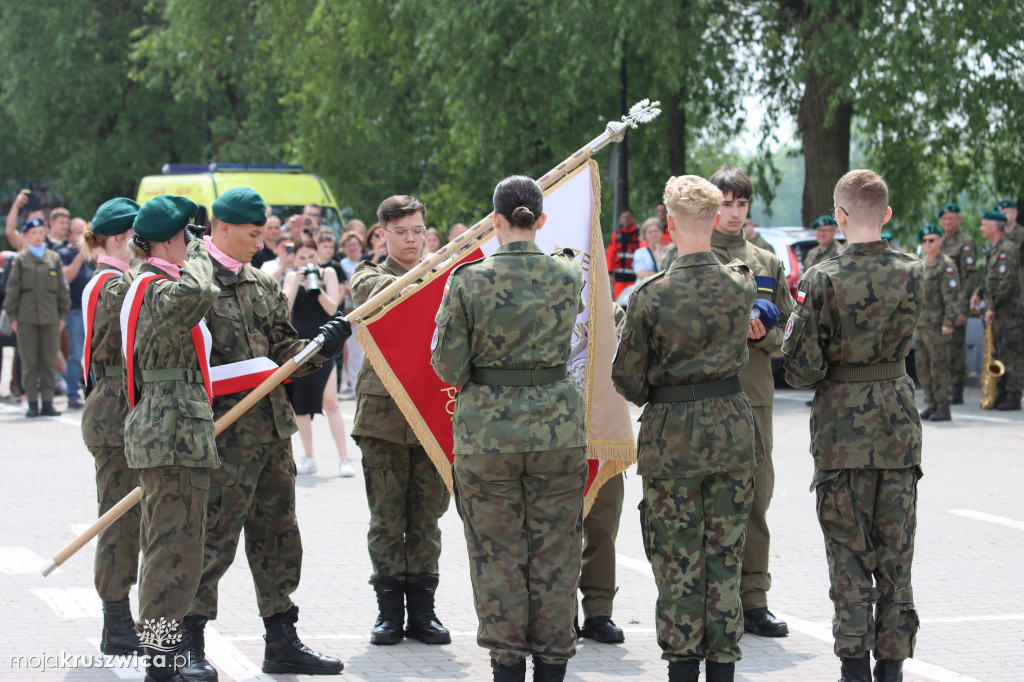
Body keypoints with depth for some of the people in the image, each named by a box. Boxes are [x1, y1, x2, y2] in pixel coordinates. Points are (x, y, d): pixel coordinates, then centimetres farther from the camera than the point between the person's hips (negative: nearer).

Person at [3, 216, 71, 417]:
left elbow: (62, 288, 14)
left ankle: (47, 402, 7)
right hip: (27, 318, -2)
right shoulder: (20, 259, 4)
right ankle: (32, 403, 4)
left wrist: (63, 315, 9)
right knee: (29, 362, 0)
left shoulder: (54, 258, 10)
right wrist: (13, 316, -1)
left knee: (49, 361, 2)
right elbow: (12, 289, 5)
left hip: (50, 317, 2)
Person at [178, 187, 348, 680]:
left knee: (278, 536, 11)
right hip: (226, 431, -8)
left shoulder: (262, 285, 16)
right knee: (214, 537, -6)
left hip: (273, 426, 8)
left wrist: (321, 347, -3)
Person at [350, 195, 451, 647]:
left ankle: (422, 610, 11)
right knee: (386, 518, 2)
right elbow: (375, 292, -18)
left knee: (427, 517, 4)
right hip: (383, 411, -2)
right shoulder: (368, 278, 6)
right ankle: (389, 610, 9)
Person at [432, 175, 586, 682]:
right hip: (558, 428, 2)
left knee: (498, 552, 7)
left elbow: (447, 365, -7)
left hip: (487, 430, -1)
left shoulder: (468, 281, -9)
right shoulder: (569, 275, -3)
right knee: (554, 553, 9)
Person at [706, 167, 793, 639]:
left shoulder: (767, 264, 16)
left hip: (755, 393, 3)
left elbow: (787, 333, 16)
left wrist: (762, 334, -6)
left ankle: (752, 601, 9)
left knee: (755, 497, 3)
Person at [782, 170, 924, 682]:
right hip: (898, 426, 3)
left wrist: (793, 328, 5)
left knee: (849, 552, 4)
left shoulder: (823, 280, -14)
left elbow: (803, 370, -13)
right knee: (895, 552, 9)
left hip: (842, 428, -3)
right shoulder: (913, 272, -2)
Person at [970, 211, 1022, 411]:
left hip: (1008, 312, -10)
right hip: (997, 313, 10)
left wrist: (993, 307, -20)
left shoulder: (1008, 249, -15)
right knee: (998, 354, 13)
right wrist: (979, 292, 9)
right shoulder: (995, 249, 16)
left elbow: (1008, 283, -21)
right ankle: (1002, 393, 20)